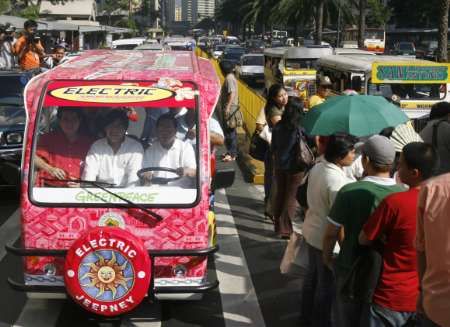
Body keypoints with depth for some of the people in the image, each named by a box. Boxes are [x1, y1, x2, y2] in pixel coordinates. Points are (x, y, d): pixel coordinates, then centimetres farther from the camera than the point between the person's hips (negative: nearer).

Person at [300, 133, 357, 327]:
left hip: (311, 230, 9)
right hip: (327, 238, -9)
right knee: (326, 283, 11)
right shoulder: (337, 181, -30)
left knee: (312, 274, 25)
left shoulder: (317, 167, -4)